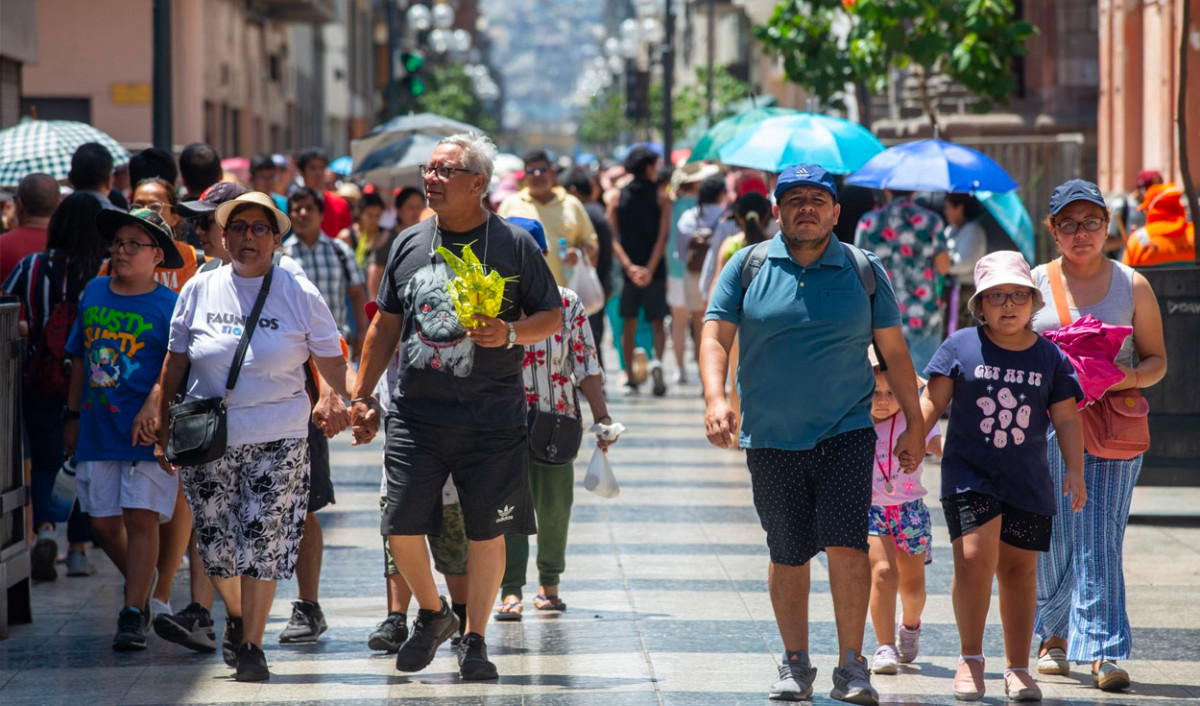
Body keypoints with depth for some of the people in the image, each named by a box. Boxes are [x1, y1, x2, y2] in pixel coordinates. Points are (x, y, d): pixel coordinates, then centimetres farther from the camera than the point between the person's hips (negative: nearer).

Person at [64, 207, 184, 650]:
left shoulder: (169, 306, -6)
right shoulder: (94, 293, 10)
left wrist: (152, 408, -27)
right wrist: (73, 415, 18)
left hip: (147, 432, -5)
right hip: (98, 430, 5)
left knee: (141, 517, -8)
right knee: (103, 520, 8)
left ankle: (134, 615, -3)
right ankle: (141, 580, 33)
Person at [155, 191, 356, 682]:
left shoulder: (299, 295, 0)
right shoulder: (199, 290, 5)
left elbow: (334, 366, 2)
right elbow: (174, 366, 11)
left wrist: (352, 397, -19)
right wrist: (162, 431, 9)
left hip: (277, 438, -2)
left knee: (264, 543, -6)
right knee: (217, 546, 4)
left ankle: (252, 644, 5)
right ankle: (235, 615, 34)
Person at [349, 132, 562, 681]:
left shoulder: (513, 245, 0)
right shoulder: (410, 244, 9)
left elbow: (552, 317, 5)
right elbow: (386, 326, 16)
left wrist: (509, 334, -15)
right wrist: (361, 396, 14)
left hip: (491, 415, -2)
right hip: (416, 413, 2)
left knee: (486, 532, 1)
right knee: (402, 528, -4)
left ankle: (474, 639, 16)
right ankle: (431, 614, 22)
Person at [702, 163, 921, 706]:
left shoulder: (864, 271, 4)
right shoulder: (747, 266, 3)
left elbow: (894, 352, 9)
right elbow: (715, 336, -2)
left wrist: (915, 425, 7)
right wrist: (715, 397, -19)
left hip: (846, 431, -1)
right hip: (771, 438, 1)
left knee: (846, 544, -12)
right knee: (788, 555, 8)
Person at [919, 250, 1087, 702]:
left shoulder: (1050, 358, 6)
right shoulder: (961, 347, 1)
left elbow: (1066, 418, 10)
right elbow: (933, 400, 4)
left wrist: (1075, 471, 4)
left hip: (1028, 483, 2)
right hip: (969, 475, -2)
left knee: (1019, 569, 6)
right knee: (975, 558, -17)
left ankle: (1017, 668, 16)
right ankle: (970, 659, -2)